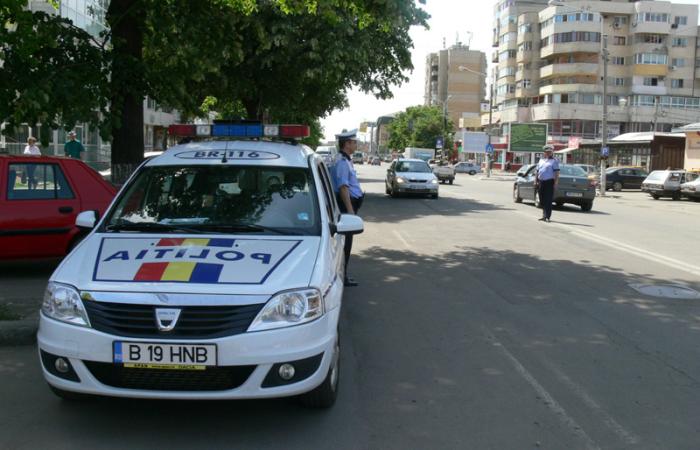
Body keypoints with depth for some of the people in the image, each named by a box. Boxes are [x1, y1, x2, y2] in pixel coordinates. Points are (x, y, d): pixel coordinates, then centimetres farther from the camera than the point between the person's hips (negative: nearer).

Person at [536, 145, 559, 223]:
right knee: (542, 200, 11)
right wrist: (536, 181, 13)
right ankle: (544, 215, 22)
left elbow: (556, 172, -6)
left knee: (548, 200, -7)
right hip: (541, 182, 6)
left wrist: (556, 183, -13)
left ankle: (547, 217, -7)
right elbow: (537, 171, 21)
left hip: (549, 182, -6)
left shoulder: (554, 161, 0)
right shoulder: (541, 160, 18)